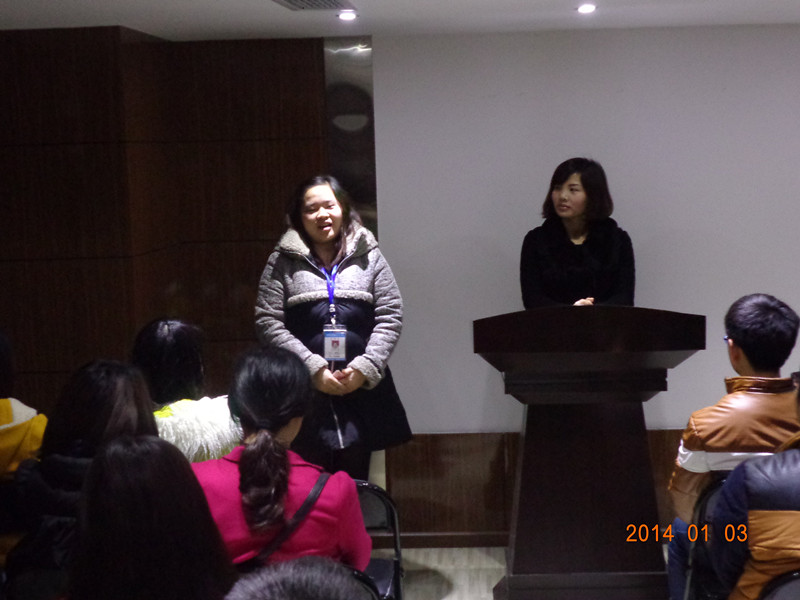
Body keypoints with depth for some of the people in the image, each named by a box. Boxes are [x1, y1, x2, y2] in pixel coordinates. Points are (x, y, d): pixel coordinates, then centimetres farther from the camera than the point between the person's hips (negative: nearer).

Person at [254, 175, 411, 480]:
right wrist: (313, 369, -11)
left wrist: (365, 368, -8)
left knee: (355, 480, 9)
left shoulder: (369, 256, 9)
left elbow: (390, 318, 5)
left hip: (362, 389, 2)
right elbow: (268, 323, -2)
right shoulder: (283, 262, 5)